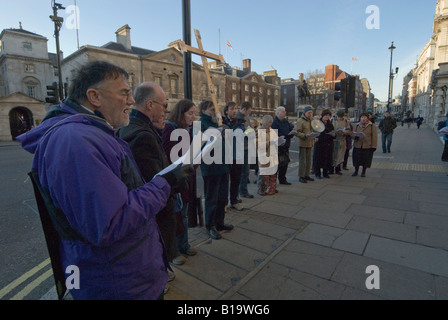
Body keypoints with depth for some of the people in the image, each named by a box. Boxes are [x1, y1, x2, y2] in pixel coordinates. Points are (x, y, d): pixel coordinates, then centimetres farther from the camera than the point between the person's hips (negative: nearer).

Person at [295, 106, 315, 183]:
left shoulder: (312, 120, 16)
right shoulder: (300, 121, -7)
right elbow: (297, 133, -14)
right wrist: (305, 135, -27)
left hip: (310, 143, 7)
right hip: (303, 143, -7)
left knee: (308, 160, 11)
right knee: (302, 161, -5)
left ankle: (306, 175, 21)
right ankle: (301, 176, 2)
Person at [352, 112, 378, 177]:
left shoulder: (372, 126, 1)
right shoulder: (357, 126, 9)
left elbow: (374, 137, -1)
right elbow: (353, 134, 10)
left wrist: (373, 146, -8)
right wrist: (355, 136, -15)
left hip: (367, 147, -2)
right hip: (357, 146, 2)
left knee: (366, 160, 5)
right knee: (357, 159, 6)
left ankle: (363, 172, 22)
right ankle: (356, 171, 23)